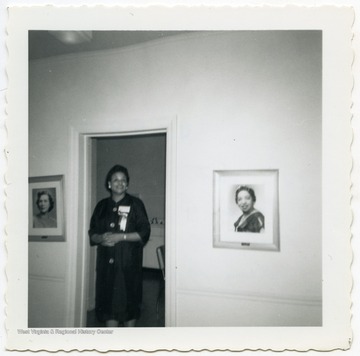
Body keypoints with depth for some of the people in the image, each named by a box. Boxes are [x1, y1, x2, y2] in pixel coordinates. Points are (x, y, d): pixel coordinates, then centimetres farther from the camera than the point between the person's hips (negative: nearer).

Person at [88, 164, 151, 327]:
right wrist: (101, 238, -12)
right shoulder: (102, 206, 9)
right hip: (107, 263, 3)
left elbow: (144, 233, -7)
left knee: (129, 301, 6)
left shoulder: (135, 204, -2)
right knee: (109, 301, 6)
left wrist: (120, 237, -17)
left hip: (129, 263, -3)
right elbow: (92, 233, 10)